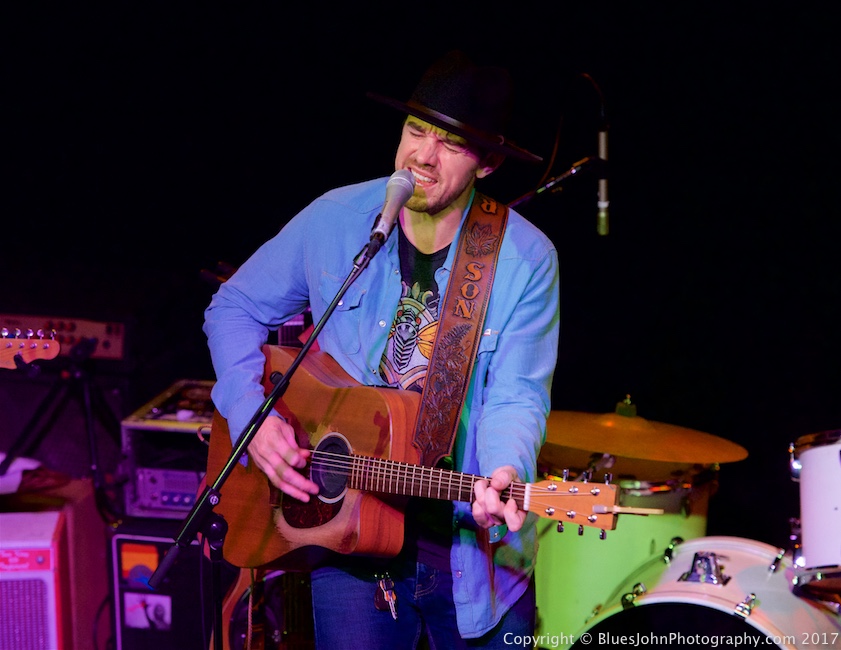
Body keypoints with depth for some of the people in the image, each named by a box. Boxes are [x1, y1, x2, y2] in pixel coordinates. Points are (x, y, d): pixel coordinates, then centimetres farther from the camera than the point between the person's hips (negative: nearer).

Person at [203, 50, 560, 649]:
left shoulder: (526, 260, -11)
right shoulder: (334, 221, -5)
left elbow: (516, 397, -15)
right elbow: (235, 308, 7)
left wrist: (505, 474, -36)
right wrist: (252, 415, -8)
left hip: (472, 538, 0)